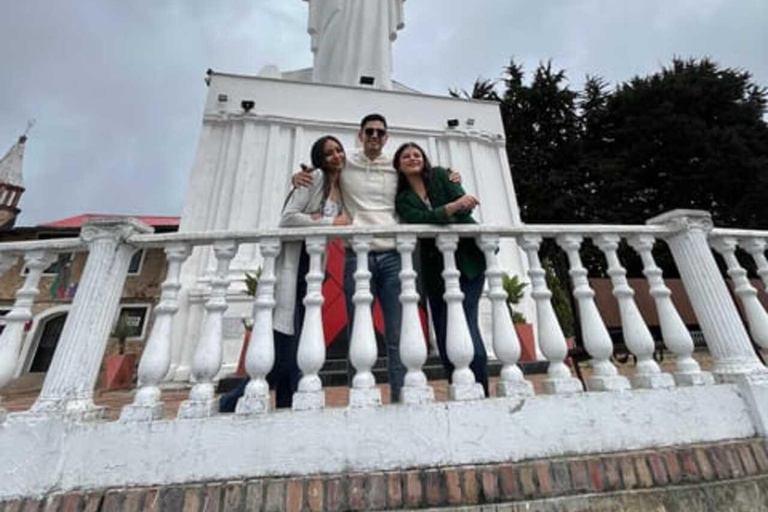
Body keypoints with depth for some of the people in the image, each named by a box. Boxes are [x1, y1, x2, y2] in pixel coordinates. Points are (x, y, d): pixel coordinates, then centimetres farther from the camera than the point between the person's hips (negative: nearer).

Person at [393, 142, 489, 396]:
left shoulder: (440, 175, 7)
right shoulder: (402, 199, 6)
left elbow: (464, 206, -6)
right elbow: (422, 219, -15)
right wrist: (453, 206, -28)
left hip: (468, 258, -2)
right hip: (436, 266, 2)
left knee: (463, 321, -12)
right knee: (443, 330, 2)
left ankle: (481, 392, 0)